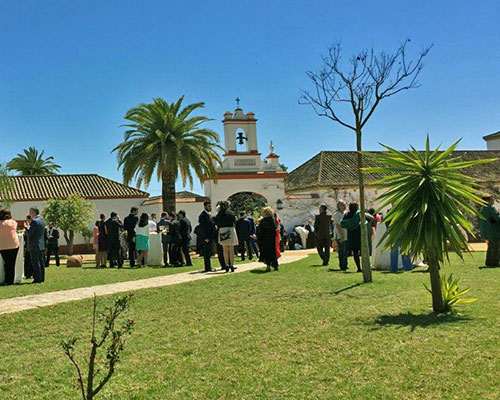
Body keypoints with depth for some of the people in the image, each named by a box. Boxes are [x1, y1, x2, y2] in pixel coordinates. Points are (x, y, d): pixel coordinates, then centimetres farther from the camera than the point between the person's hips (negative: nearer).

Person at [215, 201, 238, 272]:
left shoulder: (219, 214, 2)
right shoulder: (231, 213, 0)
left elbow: (216, 223, 3)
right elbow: (235, 222, 5)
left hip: (222, 231, 1)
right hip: (231, 230, -1)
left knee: (225, 250, 7)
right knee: (231, 249, 5)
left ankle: (227, 265, 3)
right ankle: (232, 265, 4)